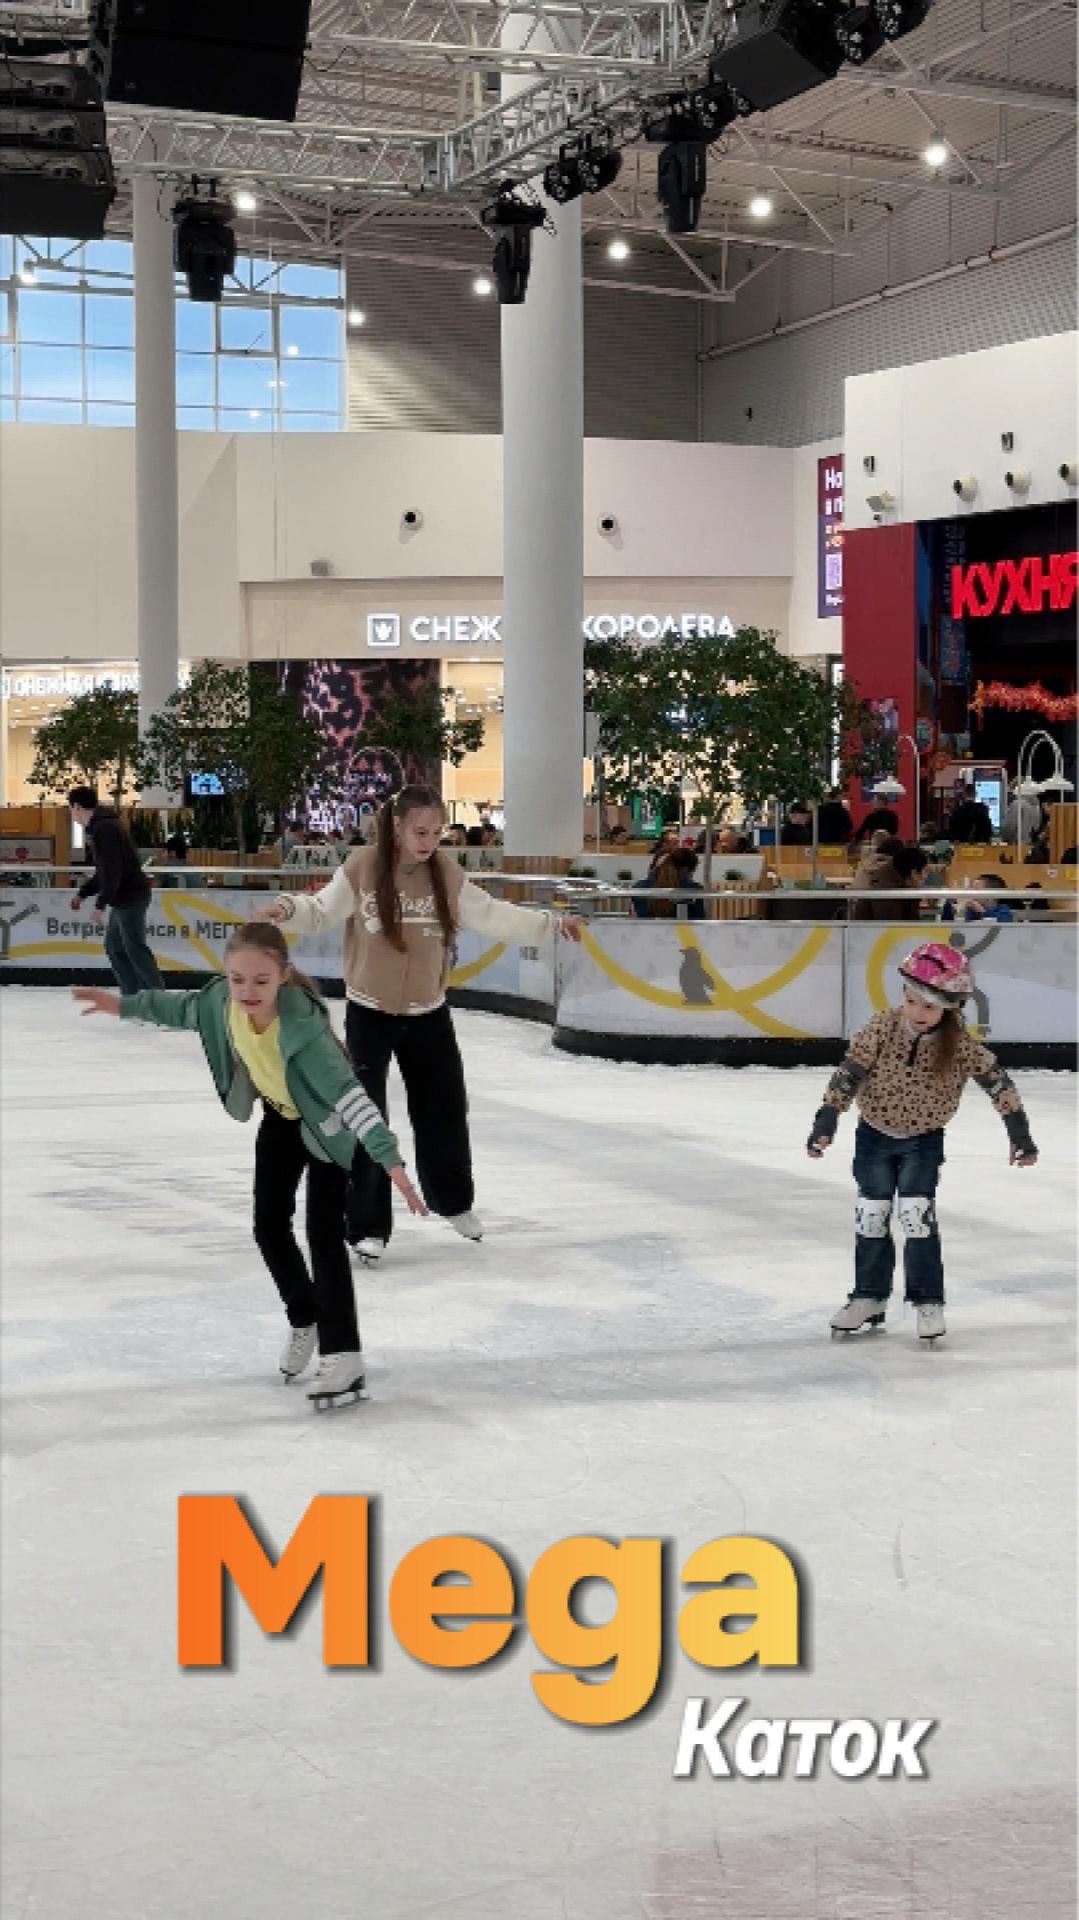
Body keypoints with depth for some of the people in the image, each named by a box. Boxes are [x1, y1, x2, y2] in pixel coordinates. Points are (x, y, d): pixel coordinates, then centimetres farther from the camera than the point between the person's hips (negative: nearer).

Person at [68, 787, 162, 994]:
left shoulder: (104, 828, -17)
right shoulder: (98, 827, 16)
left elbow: (112, 870, -23)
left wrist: (100, 904, -22)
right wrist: (82, 893, 24)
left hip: (131, 897, -10)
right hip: (124, 898, 10)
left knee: (134, 948, -7)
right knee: (114, 946, 14)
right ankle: (132, 995, 16)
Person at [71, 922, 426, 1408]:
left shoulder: (302, 1026, -42)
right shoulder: (223, 1001, -24)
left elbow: (347, 1090, -48)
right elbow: (183, 1010, 1)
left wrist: (389, 1158, -56)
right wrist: (124, 1005, 11)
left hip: (326, 1126, -6)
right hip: (282, 1119, 7)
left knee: (323, 1235, -13)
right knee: (269, 1227, 11)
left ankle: (343, 1354, -9)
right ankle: (305, 1322, 34)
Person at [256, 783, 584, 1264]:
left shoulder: (447, 873, -7)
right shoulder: (361, 869, -16)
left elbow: (491, 915, -1)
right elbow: (321, 912, -10)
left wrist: (550, 921, -4)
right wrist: (288, 907, -30)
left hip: (428, 1014, 3)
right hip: (370, 1013, -3)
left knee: (445, 1110, 18)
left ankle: (453, 1201, 43)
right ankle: (369, 1226, 11)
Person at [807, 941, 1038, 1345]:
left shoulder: (959, 1042, -20)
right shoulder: (883, 1028, -20)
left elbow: (996, 1081, -13)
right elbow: (849, 1072, -19)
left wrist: (1019, 1132, -13)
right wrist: (827, 1119, -26)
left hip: (924, 1138, -2)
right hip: (875, 1133, 2)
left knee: (916, 1213, -12)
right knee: (870, 1216, 8)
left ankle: (928, 1302, 0)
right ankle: (869, 1297, 22)